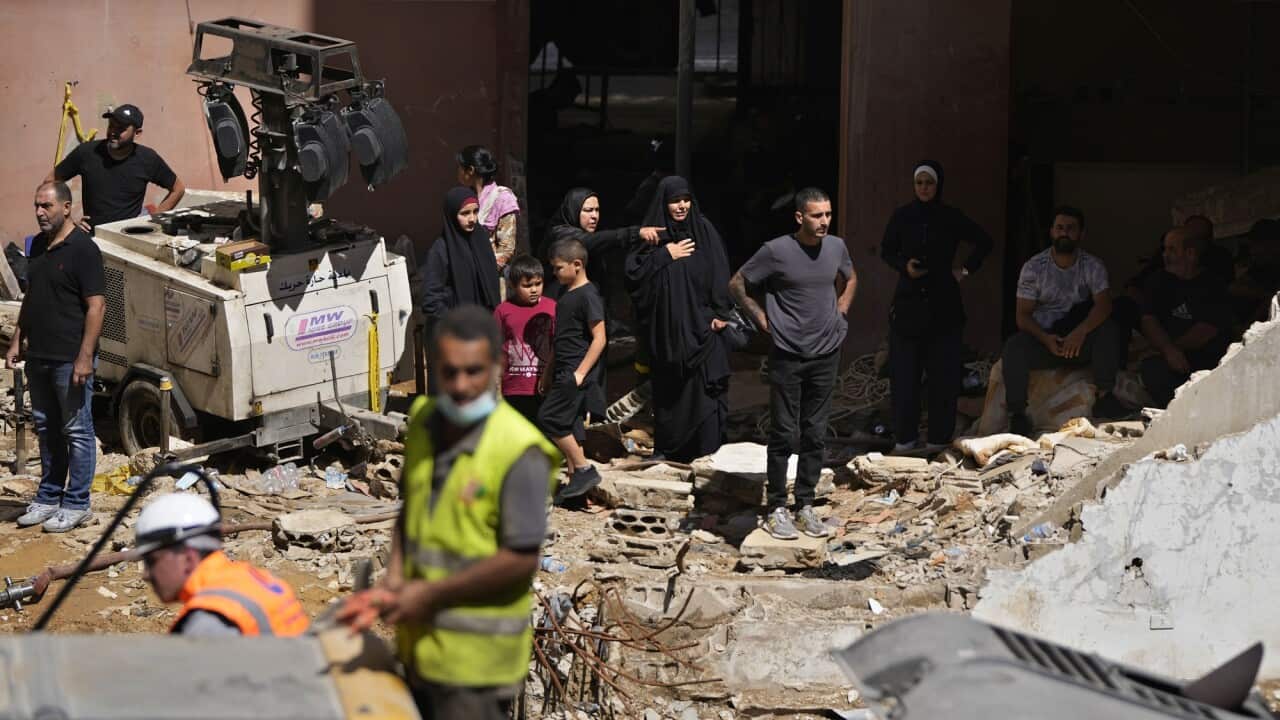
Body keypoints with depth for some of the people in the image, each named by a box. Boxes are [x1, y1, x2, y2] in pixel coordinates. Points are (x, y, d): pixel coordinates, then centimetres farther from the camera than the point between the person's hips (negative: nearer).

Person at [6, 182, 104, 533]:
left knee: (77, 431, 1)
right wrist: (17, 341, 15)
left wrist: (85, 357, -21)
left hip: (70, 359, -8)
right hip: (38, 356, 8)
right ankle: (48, 498, 25)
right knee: (46, 428, 15)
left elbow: (95, 306, -16)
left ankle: (76, 504, 7)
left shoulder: (83, 249, -13)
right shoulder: (38, 245, 11)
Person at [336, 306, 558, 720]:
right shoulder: (423, 420, 4)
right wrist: (393, 585, 0)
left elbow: (521, 559, -20)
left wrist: (431, 593, -14)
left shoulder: (519, 452, -19)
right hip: (420, 644, 7)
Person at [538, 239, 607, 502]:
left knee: (549, 419, -13)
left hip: (577, 373, -9)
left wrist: (580, 372, -20)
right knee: (568, 425, 9)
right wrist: (550, 373, 21)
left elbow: (599, 339, -17)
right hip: (564, 373, 9)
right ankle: (576, 479, 14)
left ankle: (584, 470, -6)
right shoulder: (566, 295, 15)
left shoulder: (588, 295, -14)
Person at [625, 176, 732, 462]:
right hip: (665, 327, 1)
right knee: (667, 389, 5)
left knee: (704, 386, -5)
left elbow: (719, 273, -1)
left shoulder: (703, 230, 3)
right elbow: (633, 271, -2)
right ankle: (667, 450, 14)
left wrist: (719, 313, -8)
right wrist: (665, 255, -10)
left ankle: (707, 452, -1)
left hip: (699, 323, -1)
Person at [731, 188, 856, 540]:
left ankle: (805, 507, 16)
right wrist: (760, 316, -5)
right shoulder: (776, 251, -12)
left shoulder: (836, 247, 1)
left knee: (815, 435, 8)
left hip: (826, 355, 4)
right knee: (784, 435, -1)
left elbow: (850, 280, 23)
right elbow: (737, 284, -1)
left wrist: (840, 312, 10)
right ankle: (776, 509, 7)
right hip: (787, 356, -4)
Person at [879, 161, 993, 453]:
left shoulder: (952, 218, 1)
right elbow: (886, 251, 13)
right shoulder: (902, 216, 3)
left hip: (943, 304, -1)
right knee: (904, 371, -2)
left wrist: (966, 270, 5)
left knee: (943, 372, 0)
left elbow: (984, 242, 13)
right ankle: (906, 437, 5)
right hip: (908, 302, 1)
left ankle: (940, 437, 6)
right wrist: (904, 266, -5)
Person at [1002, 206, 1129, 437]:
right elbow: (1023, 314, -4)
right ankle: (1017, 414, -26)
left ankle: (1104, 397, -27)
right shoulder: (1033, 267, 0)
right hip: (1042, 338, 0)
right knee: (1014, 347, -31)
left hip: (1080, 339, 1)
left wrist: (1080, 332, -33)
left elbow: (1103, 305, -14)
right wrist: (1046, 339, -24)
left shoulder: (1093, 266, 1)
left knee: (1109, 332, -29)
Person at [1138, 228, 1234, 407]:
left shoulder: (1212, 286, 3)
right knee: (1151, 369, -31)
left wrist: (1174, 347, -7)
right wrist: (1169, 349, -17)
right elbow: (1148, 321, 0)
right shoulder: (1159, 282, 13)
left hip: (1211, 359, -3)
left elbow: (1207, 330, -6)